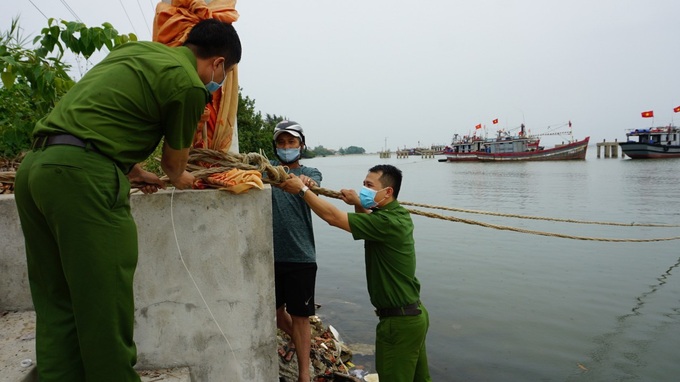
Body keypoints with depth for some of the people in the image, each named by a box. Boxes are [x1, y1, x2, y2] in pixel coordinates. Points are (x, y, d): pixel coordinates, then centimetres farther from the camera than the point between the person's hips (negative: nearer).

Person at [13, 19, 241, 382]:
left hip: (33, 165, 10)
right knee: (105, 309, -1)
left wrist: (133, 171, 39)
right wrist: (180, 179, 32)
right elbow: (173, 163, 9)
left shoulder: (136, 50, 20)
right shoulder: (188, 84, -5)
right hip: (82, 175, -10)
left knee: (57, 306, 14)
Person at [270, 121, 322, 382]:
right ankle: (295, 339, 49)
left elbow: (315, 187, -22)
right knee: (274, 309, 20)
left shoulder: (309, 172, 1)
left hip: (300, 256, -3)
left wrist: (307, 183, -45)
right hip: (270, 254, 3)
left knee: (299, 316, 5)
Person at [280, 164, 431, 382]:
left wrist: (302, 189, -15)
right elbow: (371, 221, 23)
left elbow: (333, 217, -26)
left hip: (400, 321, -9)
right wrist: (358, 204, 3)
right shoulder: (398, 215, 4)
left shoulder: (386, 222, -24)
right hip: (414, 314, 9)